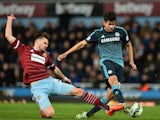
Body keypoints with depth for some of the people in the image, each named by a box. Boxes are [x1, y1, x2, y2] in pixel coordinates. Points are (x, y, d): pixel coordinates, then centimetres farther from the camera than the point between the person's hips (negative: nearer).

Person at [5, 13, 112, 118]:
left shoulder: (46, 55, 20)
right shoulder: (24, 50, 6)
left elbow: (54, 68, 37)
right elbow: (9, 36, 2)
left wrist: (64, 77, 47)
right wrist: (10, 20, 7)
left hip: (50, 81, 5)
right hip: (37, 87, -5)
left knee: (78, 91, -4)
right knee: (50, 113, -23)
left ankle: (103, 106, 7)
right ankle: (42, 111, 13)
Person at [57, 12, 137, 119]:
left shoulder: (121, 31, 8)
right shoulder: (98, 34, 5)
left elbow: (128, 45, 23)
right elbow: (82, 44, 11)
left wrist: (132, 62, 19)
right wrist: (66, 53, 8)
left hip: (119, 62, 2)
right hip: (106, 61, -2)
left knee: (112, 92, -11)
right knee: (113, 79, -35)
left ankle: (89, 113, -1)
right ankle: (122, 104, -57)